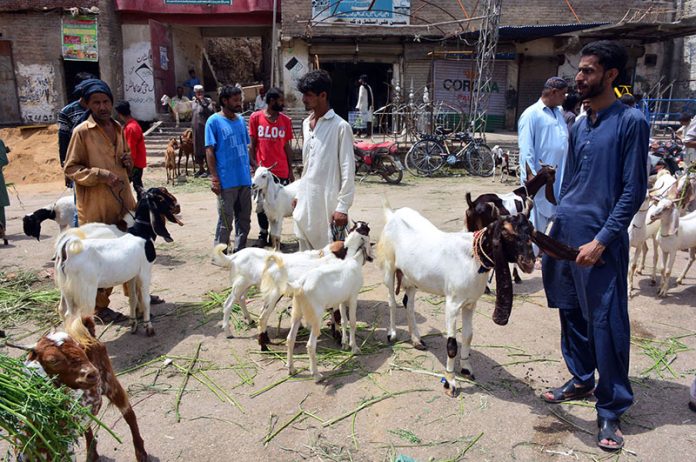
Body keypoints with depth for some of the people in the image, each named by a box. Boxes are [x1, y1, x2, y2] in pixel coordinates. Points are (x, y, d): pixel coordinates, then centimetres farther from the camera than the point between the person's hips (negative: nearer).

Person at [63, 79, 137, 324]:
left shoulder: (118, 128, 11)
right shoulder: (82, 132, -10)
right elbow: (70, 168, -10)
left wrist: (127, 163, 1)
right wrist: (100, 175, -23)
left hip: (123, 201, 7)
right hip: (96, 207, -7)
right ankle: (100, 307, 13)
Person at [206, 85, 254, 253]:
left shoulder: (240, 120, 13)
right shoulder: (214, 121, -5)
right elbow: (209, 151, -8)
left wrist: (255, 166, 11)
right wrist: (214, 178, -14)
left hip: (245, 178, 6)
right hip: (226, 181, -6)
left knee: (244, 218, 13)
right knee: (225, 220, 1)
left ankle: (240, 250, 25)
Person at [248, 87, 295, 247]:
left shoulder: (286, 120, 5)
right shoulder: (255, 118, 0)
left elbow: (287, 147, 8)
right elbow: (252, 145, 2)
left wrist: (290, 171, 7)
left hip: (282, 171, 1)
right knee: (261, 204, 8)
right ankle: (263, 234, 23)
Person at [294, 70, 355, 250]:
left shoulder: (340, 127, -11)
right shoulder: (306, 124, 11)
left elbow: (347, 170, -12)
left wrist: (343, 206, -15)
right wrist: (300, 194, 17)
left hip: (328, 201, -7)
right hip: (306, 200, 7)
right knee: (306, 253, 13)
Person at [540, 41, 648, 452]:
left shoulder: (631, 121, -8)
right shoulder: (580, 125, 12)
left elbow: (634, 191, -11)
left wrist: (602, 240, -17)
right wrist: (554, 233, 16)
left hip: (600, 241, -7)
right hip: (564, 234, 7)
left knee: (607, 325, -1)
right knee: (572, 314, 16)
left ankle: (611, 410, 12)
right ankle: (581, 380, 35)